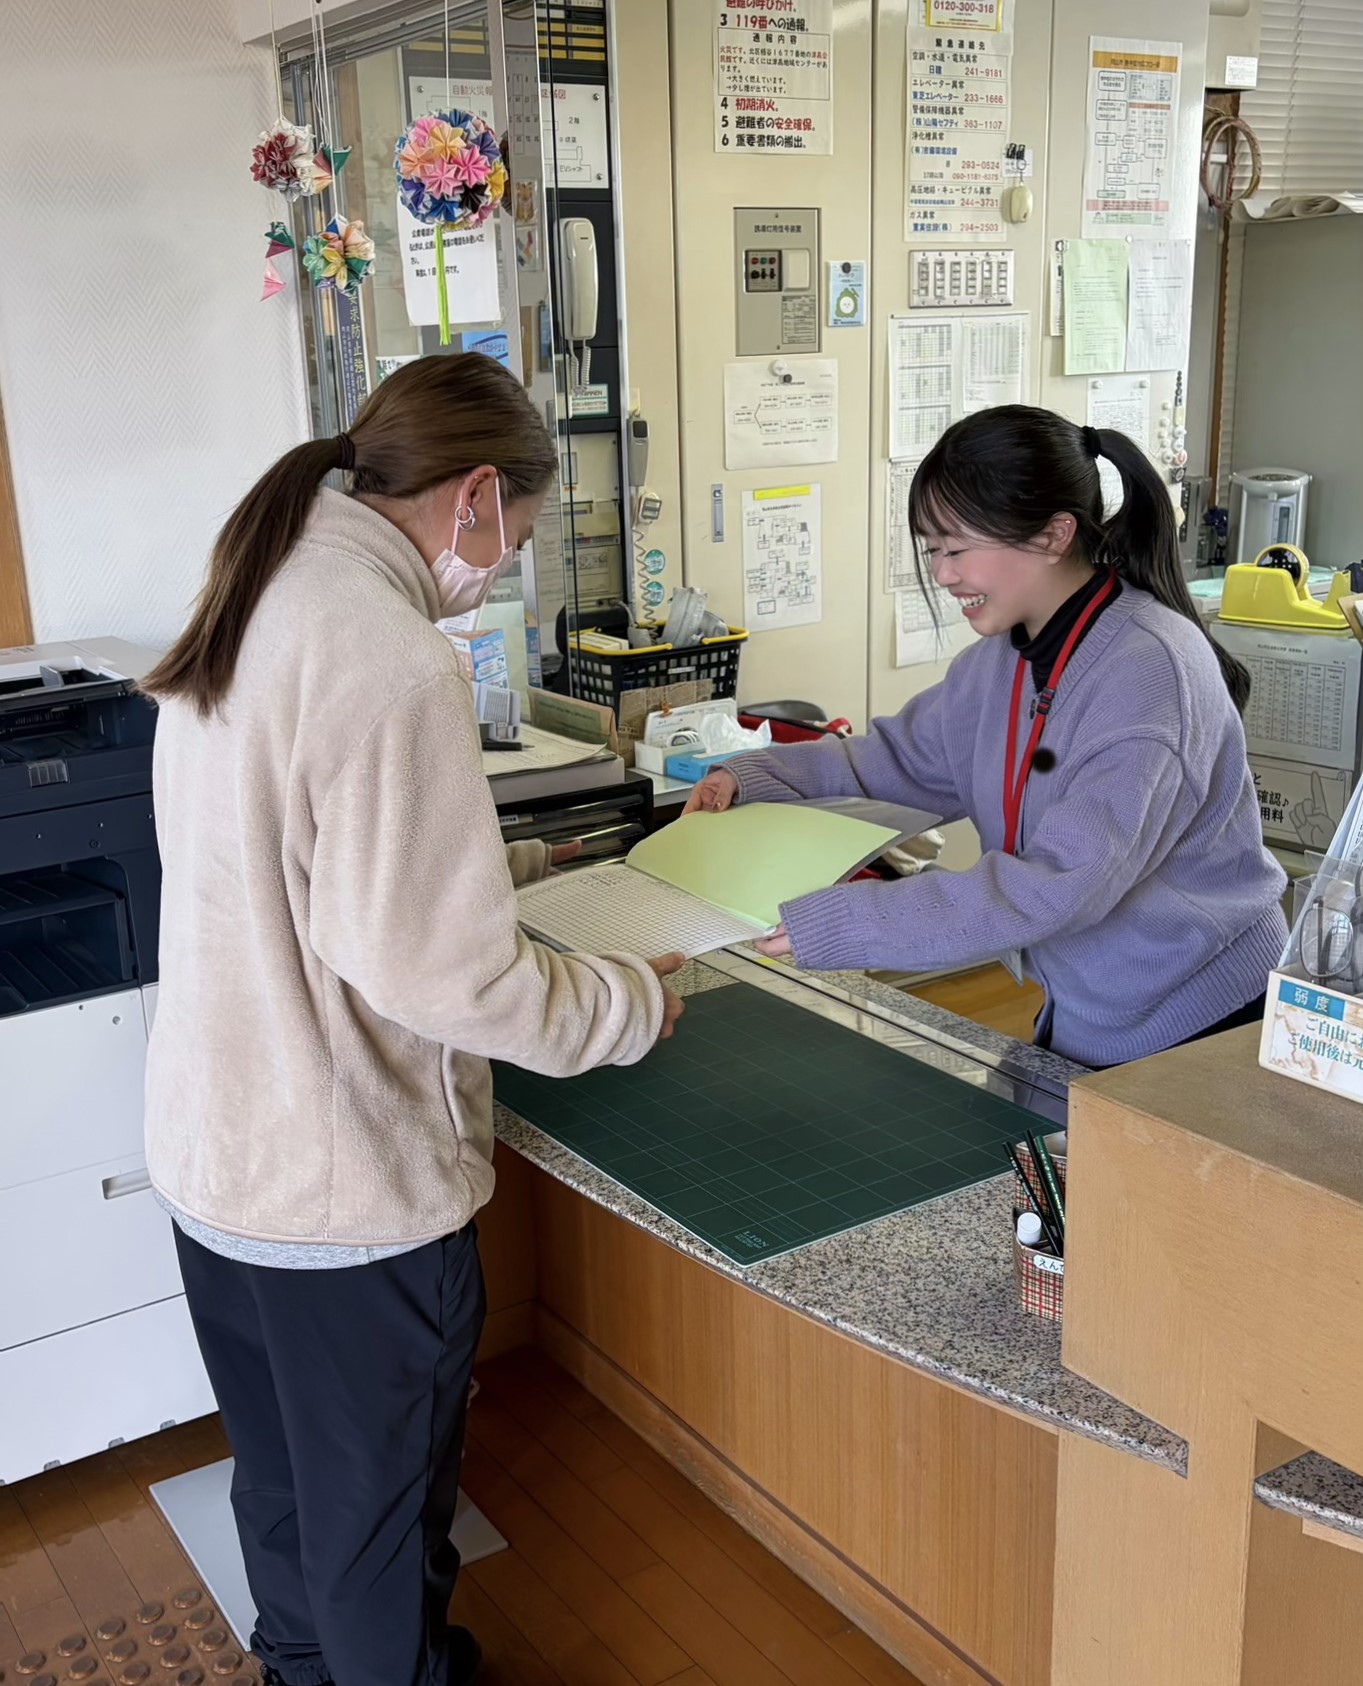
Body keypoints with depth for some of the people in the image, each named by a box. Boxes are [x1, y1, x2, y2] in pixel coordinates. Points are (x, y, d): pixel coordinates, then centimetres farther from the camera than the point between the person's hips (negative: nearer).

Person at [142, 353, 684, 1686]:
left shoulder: (249, 606, 3)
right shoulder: (389, 660, -27)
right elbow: (438, 971, -27)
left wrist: (519, 866, 16)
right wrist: (632, 1002, -11)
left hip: (211, 1150, 9)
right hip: (348, 1189, -9)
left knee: (280, 1471, 29)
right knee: (378, 1520, 16)